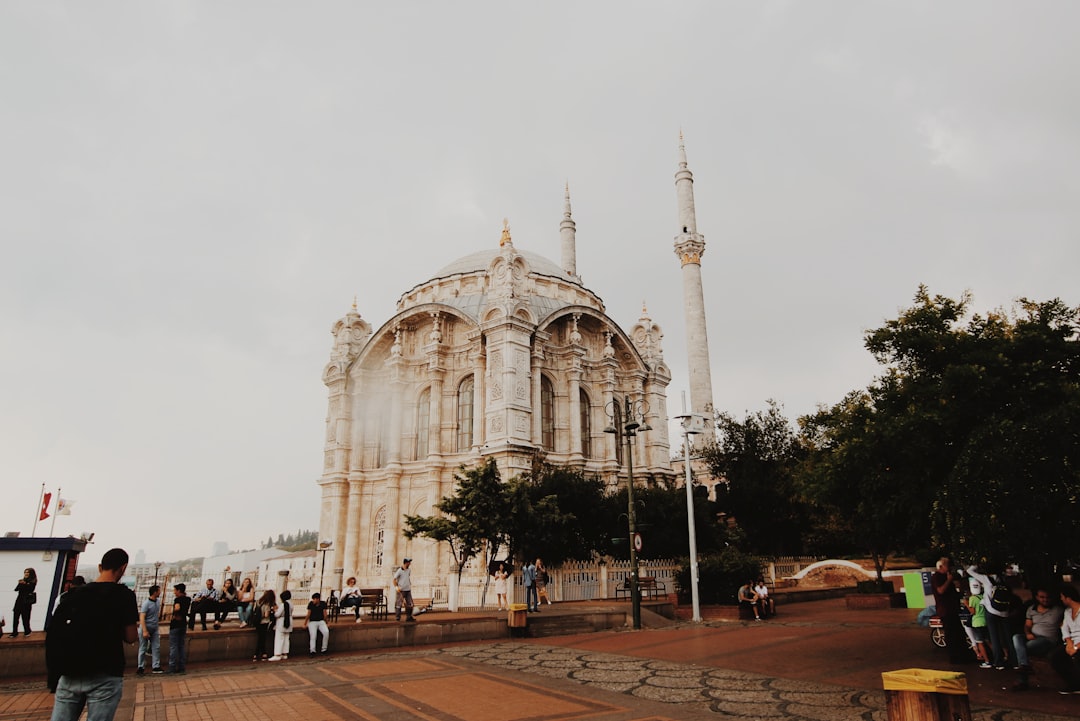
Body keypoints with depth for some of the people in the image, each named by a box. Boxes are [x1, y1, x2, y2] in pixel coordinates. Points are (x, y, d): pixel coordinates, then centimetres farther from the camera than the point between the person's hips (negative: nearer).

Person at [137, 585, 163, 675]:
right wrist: (144, 631, -23)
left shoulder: (157, 602, 4)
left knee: (156, 647, 3)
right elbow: (142, 618, -20)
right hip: (146, 628, -6)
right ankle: (141, 667, 16)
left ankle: (156, 666, 8)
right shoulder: (146, 603, -17)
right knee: (143, 649, 6)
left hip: (154, 629, 6)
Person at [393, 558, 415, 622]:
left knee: (410, 604, 6)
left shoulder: (409, 570, 9)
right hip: (401, 590, -6)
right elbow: (394, 579, -11)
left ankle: (409, 617, 15)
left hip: (408, 590, 7)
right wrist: (396, 587, -22)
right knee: (398, 604, -2)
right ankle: (397, 617, 5)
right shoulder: (399, 571, -11)